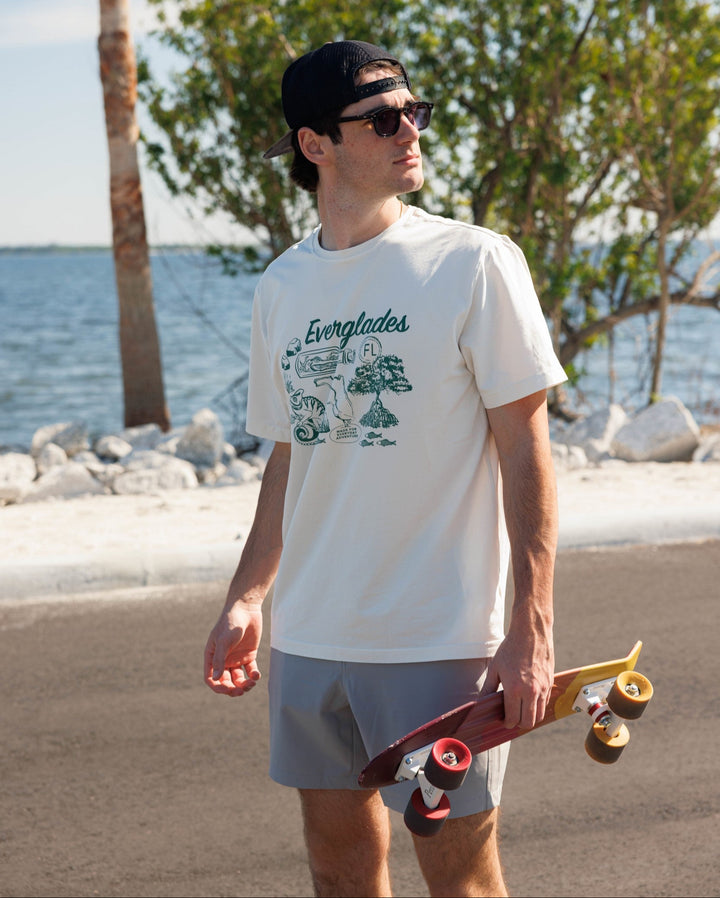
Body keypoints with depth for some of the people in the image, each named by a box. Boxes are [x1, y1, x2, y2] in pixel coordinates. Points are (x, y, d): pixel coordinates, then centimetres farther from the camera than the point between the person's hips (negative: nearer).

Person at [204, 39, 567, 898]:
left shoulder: (474, 263, -8)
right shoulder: (282, 287, 7)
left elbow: (524, 454, -9)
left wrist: (531, 631, -13)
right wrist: (246, 598, 11)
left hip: (440, 637, -5)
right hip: (307, 635, 5)